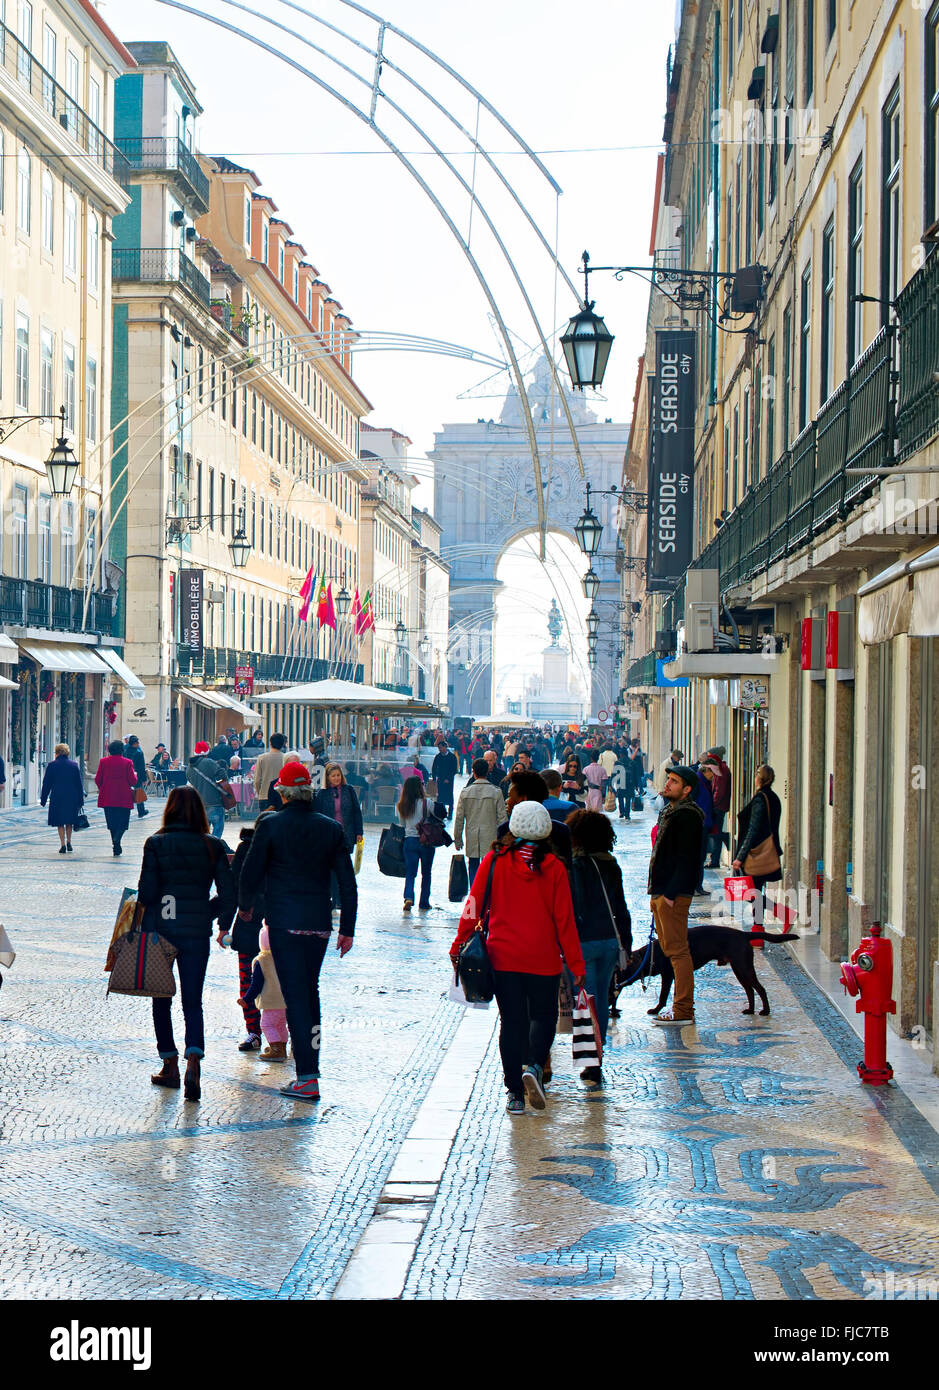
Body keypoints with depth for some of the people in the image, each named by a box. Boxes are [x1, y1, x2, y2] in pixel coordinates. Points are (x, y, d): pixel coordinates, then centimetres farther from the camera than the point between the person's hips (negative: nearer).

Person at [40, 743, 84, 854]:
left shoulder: (52, 765, -3)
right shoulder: (74, 765, 4)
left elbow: (46, 784, 0)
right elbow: (79, 784, 6)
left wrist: (43, 799, 7)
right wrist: (80, 801, 10)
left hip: (57, 797, -2)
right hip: (72, 798, 2)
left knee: (60, 823, 4)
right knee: (69, 821, 17)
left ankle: (63, 845, -1)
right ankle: (69, 842, 13)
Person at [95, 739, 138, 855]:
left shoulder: (103, 762, -1)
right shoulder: (127, 762, -7)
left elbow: (97, 780, 2)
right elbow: (133, 781, -7)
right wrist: (135, 775, 15)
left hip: (107, 798, 2)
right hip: (124, 798, -2)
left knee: (112, 823, 11)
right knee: (123, 822, 6)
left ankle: (116, 848, 13)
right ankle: (117, 839, -22)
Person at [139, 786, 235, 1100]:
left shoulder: (156, 844, -6)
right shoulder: (214, 847, -2)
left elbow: (147, 892, -9)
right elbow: (228, 894, -3)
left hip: (160, 930, -1)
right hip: (197, 933, 1)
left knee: (162, 999, 15)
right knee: (192, 1002, 4)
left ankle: (170, 1065, 18)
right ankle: (194, 1060, -18)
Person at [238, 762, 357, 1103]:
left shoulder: (270, 825, -7)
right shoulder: (331, 829, 3)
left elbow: (251, 871, -2)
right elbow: (347, 882, 4)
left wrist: (245, 905, 17)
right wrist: (347, 929, 10)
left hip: (284, 921, -4)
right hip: (319, 922, 4)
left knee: (295, 995, -3)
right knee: (310, 991, 18)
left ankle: (308, 1078, -8)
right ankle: (309, 1063, 24)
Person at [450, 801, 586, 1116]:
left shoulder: (494, 860, -3)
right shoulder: (553, 868, -5)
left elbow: (474, 906, -3)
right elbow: (565, 919, -4)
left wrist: (458, 945, 7)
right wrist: (576, 965, 1)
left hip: (503, 957, 1)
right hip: (543, 959, -1)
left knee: (511, 1021, 8)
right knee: (543, 1015, 15)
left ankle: (515, 1092, 6)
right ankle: (533, 1065, -11)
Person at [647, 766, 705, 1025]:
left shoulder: (687, 816, -14)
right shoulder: (670, 812, 18)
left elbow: (686, 859, -20)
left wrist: (671, 892, -22)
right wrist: (657, 890, 18)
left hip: (674, 894, -11)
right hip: (661, 892, 11)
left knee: (677, 950, -8)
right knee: (670, 948, 13)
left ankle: (683, 1011, -5)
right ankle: (682, 1007, 18)